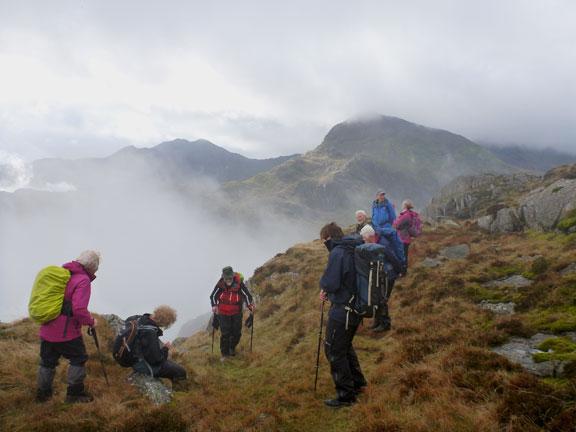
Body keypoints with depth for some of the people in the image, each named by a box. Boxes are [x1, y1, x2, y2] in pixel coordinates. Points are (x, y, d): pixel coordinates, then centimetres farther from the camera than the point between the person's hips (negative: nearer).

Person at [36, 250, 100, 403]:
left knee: (47, 361, 20)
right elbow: (79, 310, -26)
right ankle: (74, 394, 16)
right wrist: (91, 322, -10)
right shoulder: (83, 280, -17)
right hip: (66, 332, -8)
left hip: (46, 329, 8)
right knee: (78, 359, 9)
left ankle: (43, 393, 32)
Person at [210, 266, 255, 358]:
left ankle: (232, 347, 38)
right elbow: (213, 296, -2)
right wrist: (214, 305, -17)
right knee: (225, 333, -4)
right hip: (223, 313, 0)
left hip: (236, 313, 0)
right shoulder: (220, 285, -16)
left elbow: (247, 295, -12)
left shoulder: (239, 284, -20)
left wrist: (250, 305, -26)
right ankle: (225, 353, 14)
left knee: (237, 333, 8)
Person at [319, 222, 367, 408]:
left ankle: (346, 395, 10)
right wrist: (329, 292, 8)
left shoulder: (337, 253, -21)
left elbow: (330, 283, -25)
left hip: (342, 311, -9)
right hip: (356, 308, 9)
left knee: (334, 351, 3)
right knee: (345, 347, 25)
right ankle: (357, 382, 38)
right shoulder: (354, 250, 7)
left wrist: (323, 283, -2)